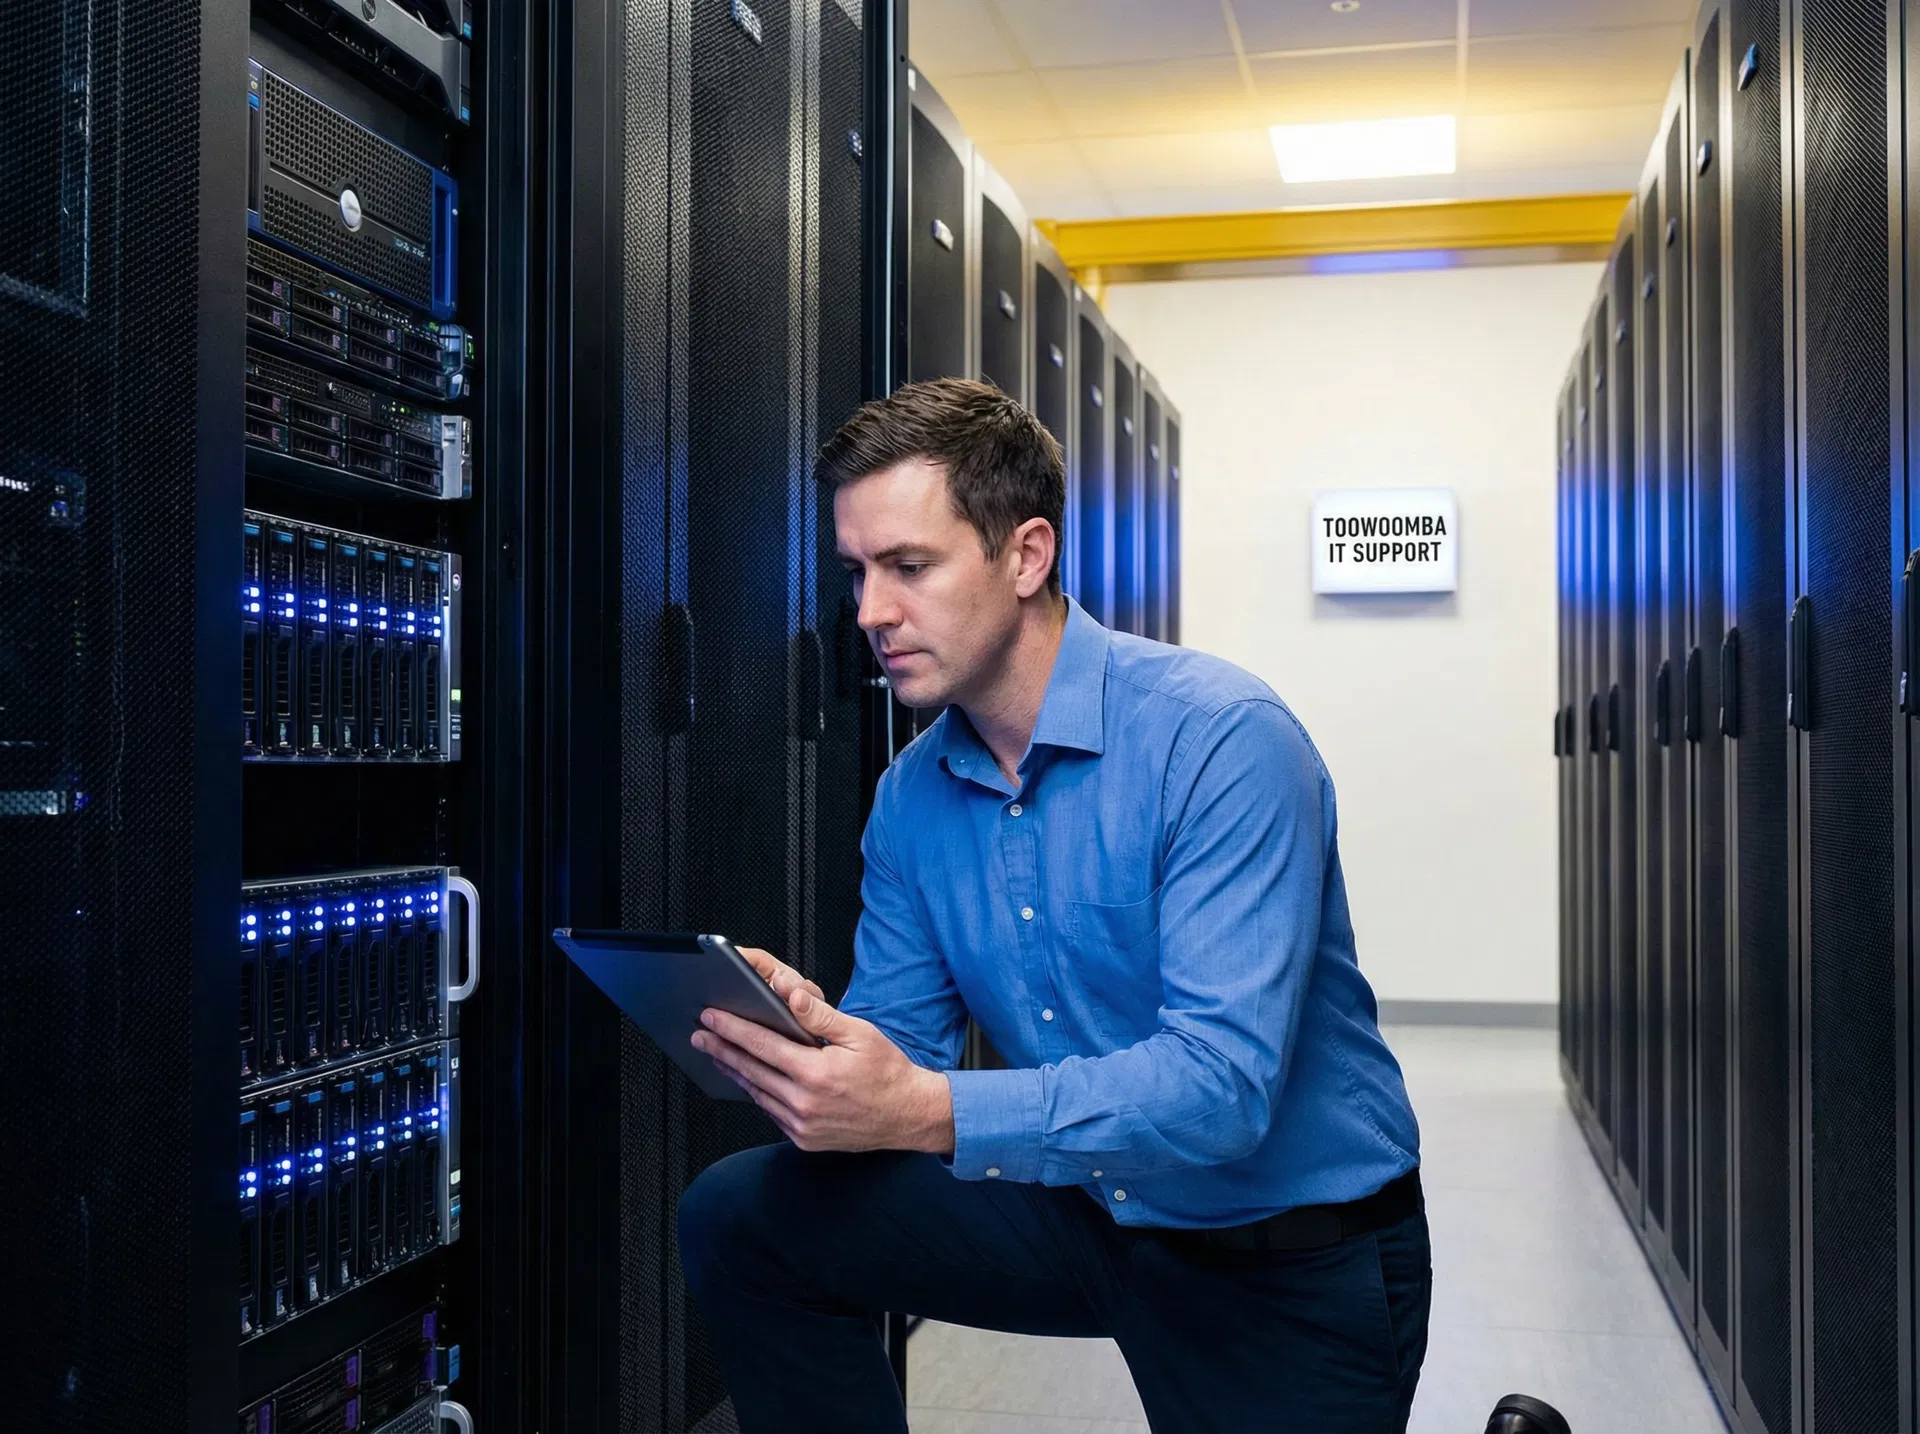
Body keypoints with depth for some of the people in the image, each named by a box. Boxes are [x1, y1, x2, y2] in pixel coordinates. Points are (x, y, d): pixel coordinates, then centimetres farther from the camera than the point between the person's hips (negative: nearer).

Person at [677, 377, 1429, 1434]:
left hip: (1294, 1265, -5)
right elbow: (899, 1047, -1)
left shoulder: (1222, 740, -25)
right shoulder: (910, 798, -3)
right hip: (1088, 1216, 5)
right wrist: (808, 1036, -25)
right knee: (739, 1218, -8)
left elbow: (1224, 1082, -32)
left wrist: (929, 1111, -42)